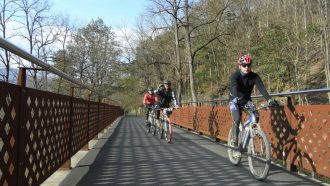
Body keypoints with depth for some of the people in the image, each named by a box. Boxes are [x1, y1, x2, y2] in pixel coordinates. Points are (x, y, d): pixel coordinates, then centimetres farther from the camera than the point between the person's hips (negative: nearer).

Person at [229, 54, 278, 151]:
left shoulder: (254, 76, -14)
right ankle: (235, 143, -9)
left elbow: (261, 88, -27)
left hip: (246, 100, 3)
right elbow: (234, 88, -41)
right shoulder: (234, 76, -23)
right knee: (237, 120, -25)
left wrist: (269, 100, -43)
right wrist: (236, 99, -61)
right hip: (234, 101, -3)